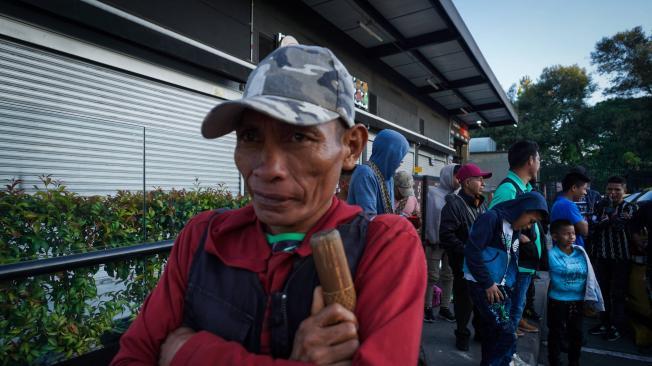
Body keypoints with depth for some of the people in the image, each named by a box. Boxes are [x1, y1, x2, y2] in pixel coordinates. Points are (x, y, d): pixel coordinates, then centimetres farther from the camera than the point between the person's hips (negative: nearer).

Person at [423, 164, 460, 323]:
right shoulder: (432, 193, -7)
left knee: (449, 276, 10)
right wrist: (433, 239, -9)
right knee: (432, 276, 2)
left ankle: (444, 308, 21)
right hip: (435, 241, -5)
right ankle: (427, 308, 13)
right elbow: (430, 218, -8)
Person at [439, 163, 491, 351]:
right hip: (464, 264, -6)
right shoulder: (454, 204, -15)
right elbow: (446, 235, -22)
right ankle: (462, 334, 27)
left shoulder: (482, 203, 11)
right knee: (464, 300, 6)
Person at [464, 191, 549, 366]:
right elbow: (471, 251, -19)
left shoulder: (515, 230, 15)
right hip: (483, 286, -8)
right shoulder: (492, 218, -12)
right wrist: (487, 283, -14)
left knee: (494, 336, 12)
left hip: (501, 288, 8)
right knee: (507, 335, -11)